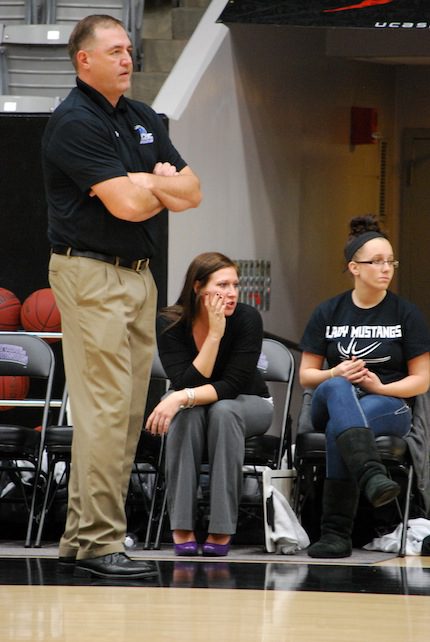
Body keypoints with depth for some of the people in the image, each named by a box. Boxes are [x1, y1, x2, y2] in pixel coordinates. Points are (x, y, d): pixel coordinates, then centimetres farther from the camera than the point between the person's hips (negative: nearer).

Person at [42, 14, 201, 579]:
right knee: (104, 411, -12)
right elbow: (127, 205, -20)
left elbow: (191, 193, 12)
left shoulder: (143, 119, 16)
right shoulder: (75, 122, -11)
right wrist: (163, 186, 1)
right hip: (92, 274, -9)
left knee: (129, 415, 7)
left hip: (139, 275, 9)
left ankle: (81, 539, 11)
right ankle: (98, 543, -10)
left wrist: (148, 183, -9)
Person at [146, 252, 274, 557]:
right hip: (194, 407, 1)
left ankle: (221, 532, -33)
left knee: (223, 411, -36)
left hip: (248, 404, -1)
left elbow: (233, 386, -30)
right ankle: (183, 530, -34)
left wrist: (182, 397, -44)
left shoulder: (247, 318, -25)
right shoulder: (170, 323, -21)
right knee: (186, 413, -34)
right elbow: (186, 384, -29)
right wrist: (215, 333, -35)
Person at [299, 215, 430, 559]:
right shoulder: (328, 314, 9)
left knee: (340, 427, -39)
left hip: (391, 405, -1)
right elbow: (306, 375, 11)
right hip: (331, 402, 1)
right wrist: (334, 374, -12)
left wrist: (380, 387, -16)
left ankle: (337, 532, -38)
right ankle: (372, 476, -64)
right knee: (338, 388, -40)